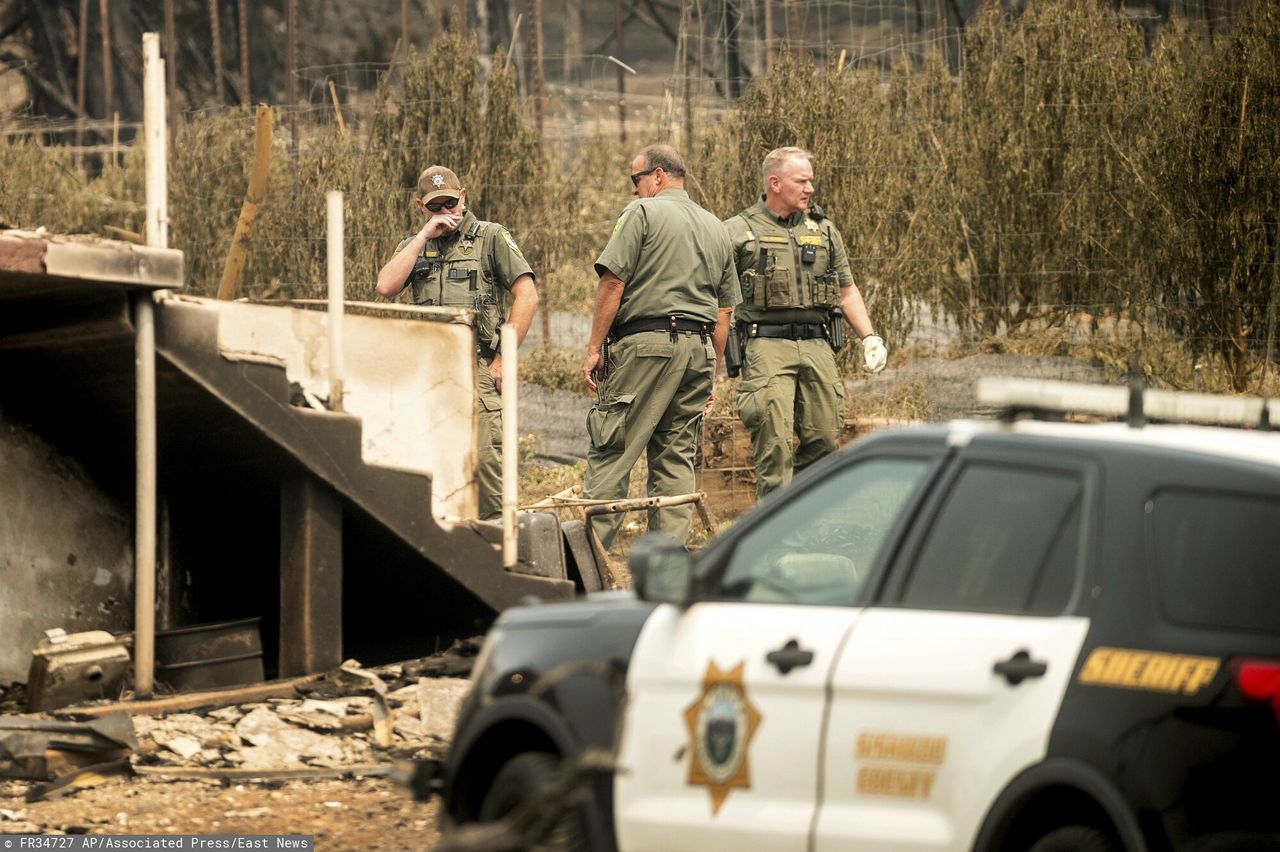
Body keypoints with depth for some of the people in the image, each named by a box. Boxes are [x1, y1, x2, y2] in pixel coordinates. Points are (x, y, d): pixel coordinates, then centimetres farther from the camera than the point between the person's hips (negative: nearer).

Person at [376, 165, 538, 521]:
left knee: (483, 456, -16)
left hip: (476, 367, -5)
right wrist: (424, 236, -3)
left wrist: (505, 358, -8)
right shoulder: (415, 246, 18)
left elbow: (527, 296, -3)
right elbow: (386, 287, 0)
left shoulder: (491, 237, 5)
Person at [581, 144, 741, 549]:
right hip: (699, 348, 7)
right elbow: (725, 311, 20)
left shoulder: (643, 213, -1)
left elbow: (612, 281, -9)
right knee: (676, 457, 9)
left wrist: (595, 348, -6)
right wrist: (712, 372, 22)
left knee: (611, 452, -7)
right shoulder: (716, 228, 20)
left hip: (646, 340, -7)